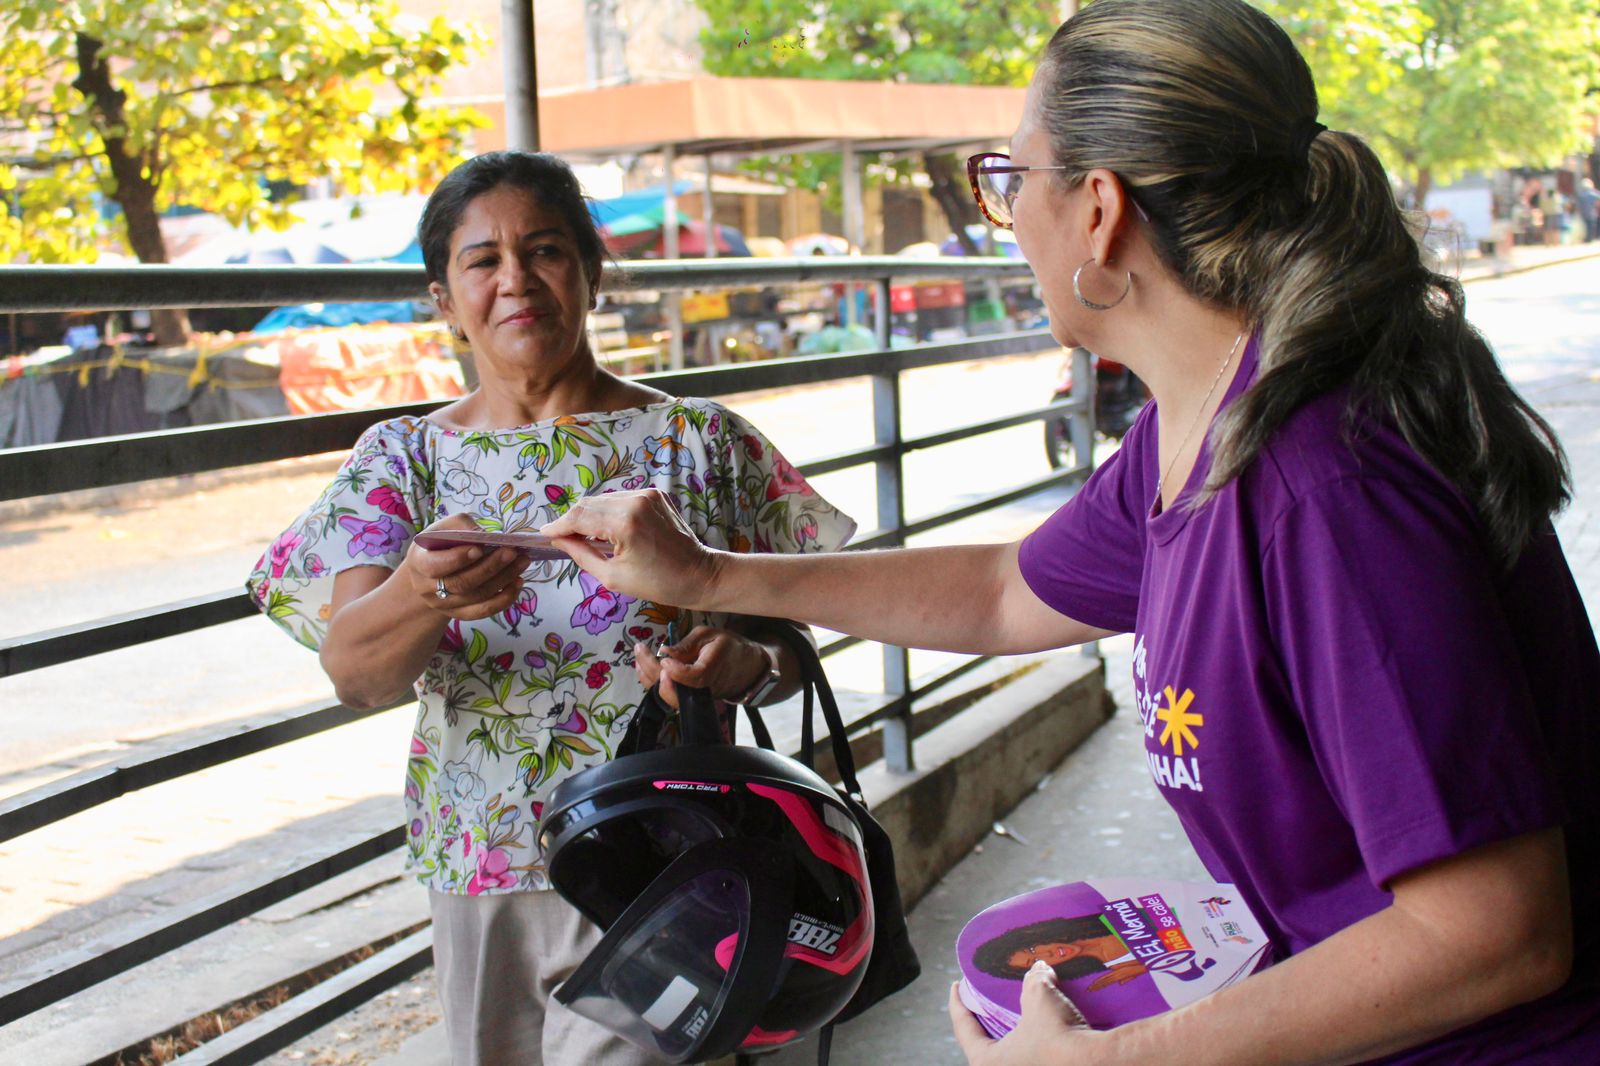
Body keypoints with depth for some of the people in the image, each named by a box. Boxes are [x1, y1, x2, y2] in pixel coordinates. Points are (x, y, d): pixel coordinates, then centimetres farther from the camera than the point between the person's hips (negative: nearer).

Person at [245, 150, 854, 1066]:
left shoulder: (701, 442, 0)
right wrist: (426, 592, -33)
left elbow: (790, 652, 5)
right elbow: (354, 673, -11)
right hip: (481, 880, 3)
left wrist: (744, 661, -19)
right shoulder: (406, 460, 3)